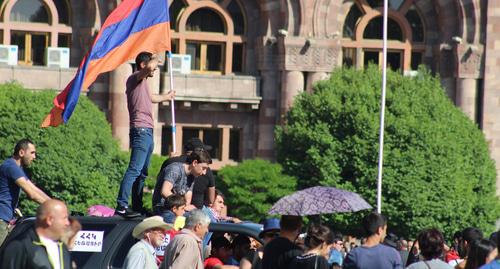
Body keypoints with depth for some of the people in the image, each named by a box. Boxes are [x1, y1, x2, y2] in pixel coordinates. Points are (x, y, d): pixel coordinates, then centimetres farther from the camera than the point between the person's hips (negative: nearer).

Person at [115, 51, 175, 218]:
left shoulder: (142, 82, 26)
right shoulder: (135, 78, -4)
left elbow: (150, 98, 47)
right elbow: (148, 68, -29)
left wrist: (166, 97, 61)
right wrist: (154, 60, -14)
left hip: (147, 131, 11)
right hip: (141, 130, -11)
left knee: (142, 172, 10)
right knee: (135, 169, -18)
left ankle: (137, 207, 12)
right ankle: (121, 206, -26)